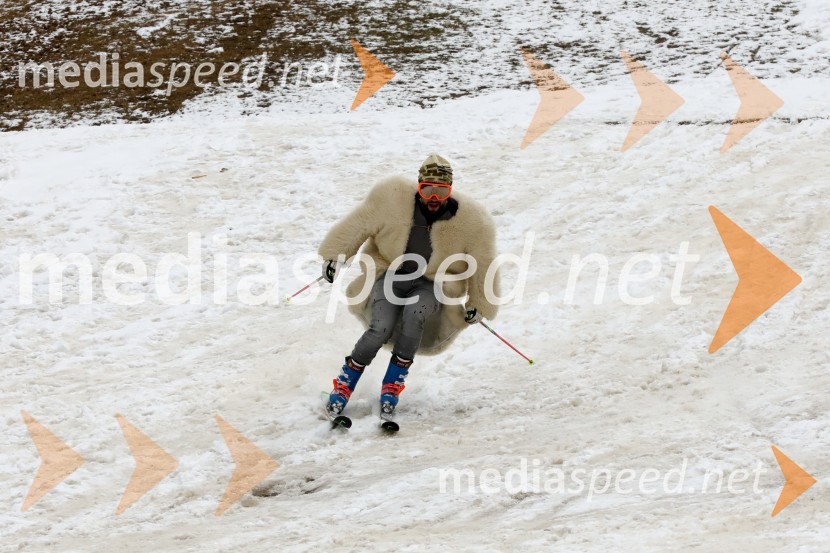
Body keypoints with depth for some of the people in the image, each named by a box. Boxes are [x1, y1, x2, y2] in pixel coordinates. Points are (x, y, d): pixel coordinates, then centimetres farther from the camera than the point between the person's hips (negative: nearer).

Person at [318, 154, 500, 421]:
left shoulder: (471, 221, -14)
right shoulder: (391, 198, -16)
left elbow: (482, 266, 1)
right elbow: (357, 226, -4)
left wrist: (478, 306, 8)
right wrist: (334, 256, -3)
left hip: (433, 285, 0)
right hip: (390, 274, 0)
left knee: (415, 312, -33)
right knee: (380, 330, -26)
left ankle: (393, 383, -18)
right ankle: (346, 382, -5)